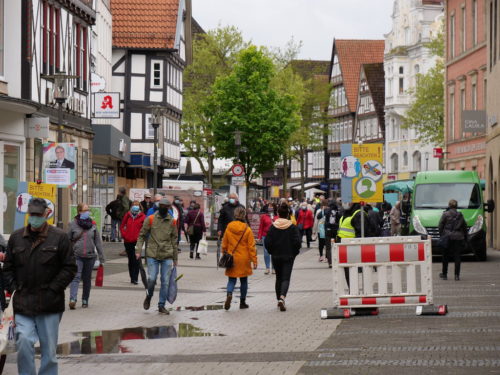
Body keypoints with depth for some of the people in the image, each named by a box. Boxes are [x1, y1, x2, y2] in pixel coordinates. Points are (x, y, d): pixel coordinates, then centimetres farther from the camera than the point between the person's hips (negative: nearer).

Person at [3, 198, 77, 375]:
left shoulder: (59, 237, -1)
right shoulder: (16, 237, 8)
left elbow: (69, 268, -1)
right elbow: (8, 268, 14)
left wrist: (53, 289, -9)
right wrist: (13, 288, 0)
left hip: (49, 304, -1)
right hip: (23, 304, 1)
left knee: (49, 348, 6)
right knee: (24, 341, -13)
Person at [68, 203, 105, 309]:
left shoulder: (92, 224, 7)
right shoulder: (73, 224, 0)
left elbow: (98, 242, 9)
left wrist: (101, 258, 6)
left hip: (90, 256, 3)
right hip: (77, 256, -3)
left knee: (87, 279, 10)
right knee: (76, 277, -17)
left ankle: (85, 300, 21)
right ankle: (72, 299, -27)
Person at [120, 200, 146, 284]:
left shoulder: (142, 217, -2)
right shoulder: (127, 215, 6)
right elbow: (122, 226, 15)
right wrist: (124, 235, 4)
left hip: (137, 241, -3)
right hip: (128, 241, 3)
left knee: (136, 260, -11)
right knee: (131, 260, 12)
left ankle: (135, 278, -10)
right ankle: (132, 277, 21)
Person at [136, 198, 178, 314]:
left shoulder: (171, 221, 7)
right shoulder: (150, 219, 0)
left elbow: (174, 240, 13)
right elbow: (142, 235, 4)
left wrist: (175, 258, 14)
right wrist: (138, 250, -8)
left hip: (167, 256, 2)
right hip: (152, 254, -2)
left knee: (165, 282, 1)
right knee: (151, 279, -9)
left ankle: (161, 306, 11)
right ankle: (149, 296, 21)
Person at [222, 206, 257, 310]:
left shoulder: (228, 228, -3)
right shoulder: (247, 230, -10)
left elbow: (224, 244, 5)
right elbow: (251, 246, -8)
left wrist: (224, 255, 19)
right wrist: (254, 260, -2)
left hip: (231, 258, 1)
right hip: (244, 259, -1)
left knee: (231, 279, 7)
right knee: (244, 281, 12)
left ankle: (229, 294, -21)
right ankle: (242, 302, 17)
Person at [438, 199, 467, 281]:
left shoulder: (445, 214, -3)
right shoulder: (460, 215, 7)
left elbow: (440, 225, -4)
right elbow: (464, 227, 12)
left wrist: (441, 235, 5)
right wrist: (465, 237, 19)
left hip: (447, 237, -2)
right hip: (458, 237, 2)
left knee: (445, 256, 11)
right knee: (457, 257, 2)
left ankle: (444, 274, 18)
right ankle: (457, 275, -3)